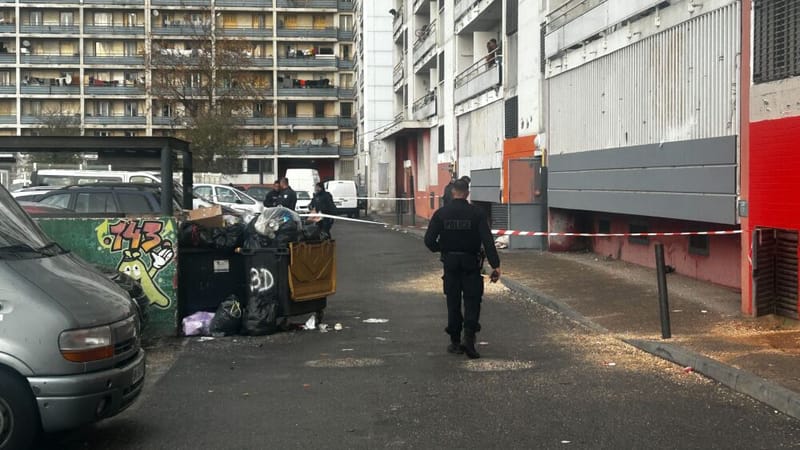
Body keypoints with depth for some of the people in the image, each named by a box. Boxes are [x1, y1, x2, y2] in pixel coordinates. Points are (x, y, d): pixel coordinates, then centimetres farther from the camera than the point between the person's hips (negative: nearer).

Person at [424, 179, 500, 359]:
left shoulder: (441, 213, -3)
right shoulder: (476, 213, -8)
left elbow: (429, 240, -5)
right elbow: (487, 240, -15)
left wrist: (440, 249, 16)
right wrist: (495, 265, -17)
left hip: (450, 262, 2)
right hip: (471, 263, -2)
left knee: (453, 302, 11)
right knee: (472, 301, 4)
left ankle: (455, 342, 15)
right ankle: (469, 337, -13)